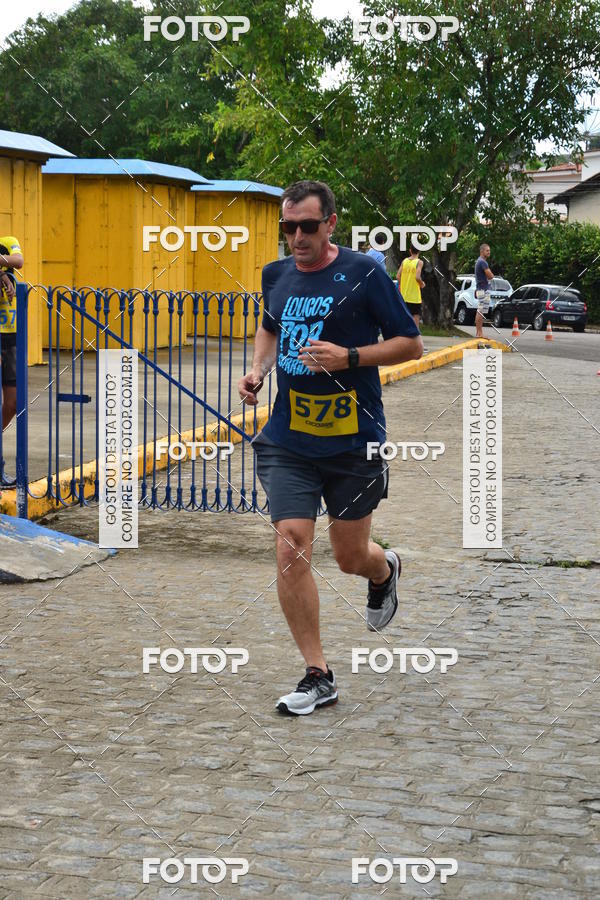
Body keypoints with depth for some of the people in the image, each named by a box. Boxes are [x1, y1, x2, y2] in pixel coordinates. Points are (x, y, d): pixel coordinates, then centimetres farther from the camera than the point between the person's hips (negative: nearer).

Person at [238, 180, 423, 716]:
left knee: (350, 557, 9)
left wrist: (349, 357, -19)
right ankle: (318, 676, 1)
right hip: (288, 440, 3)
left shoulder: (364, 274, -9)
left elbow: (411, 344, -5)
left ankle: (386, 570, 49)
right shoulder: (276, 276, 6)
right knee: (291, 549, -10)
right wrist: (257, 370, 8)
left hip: (353, 441, -3)